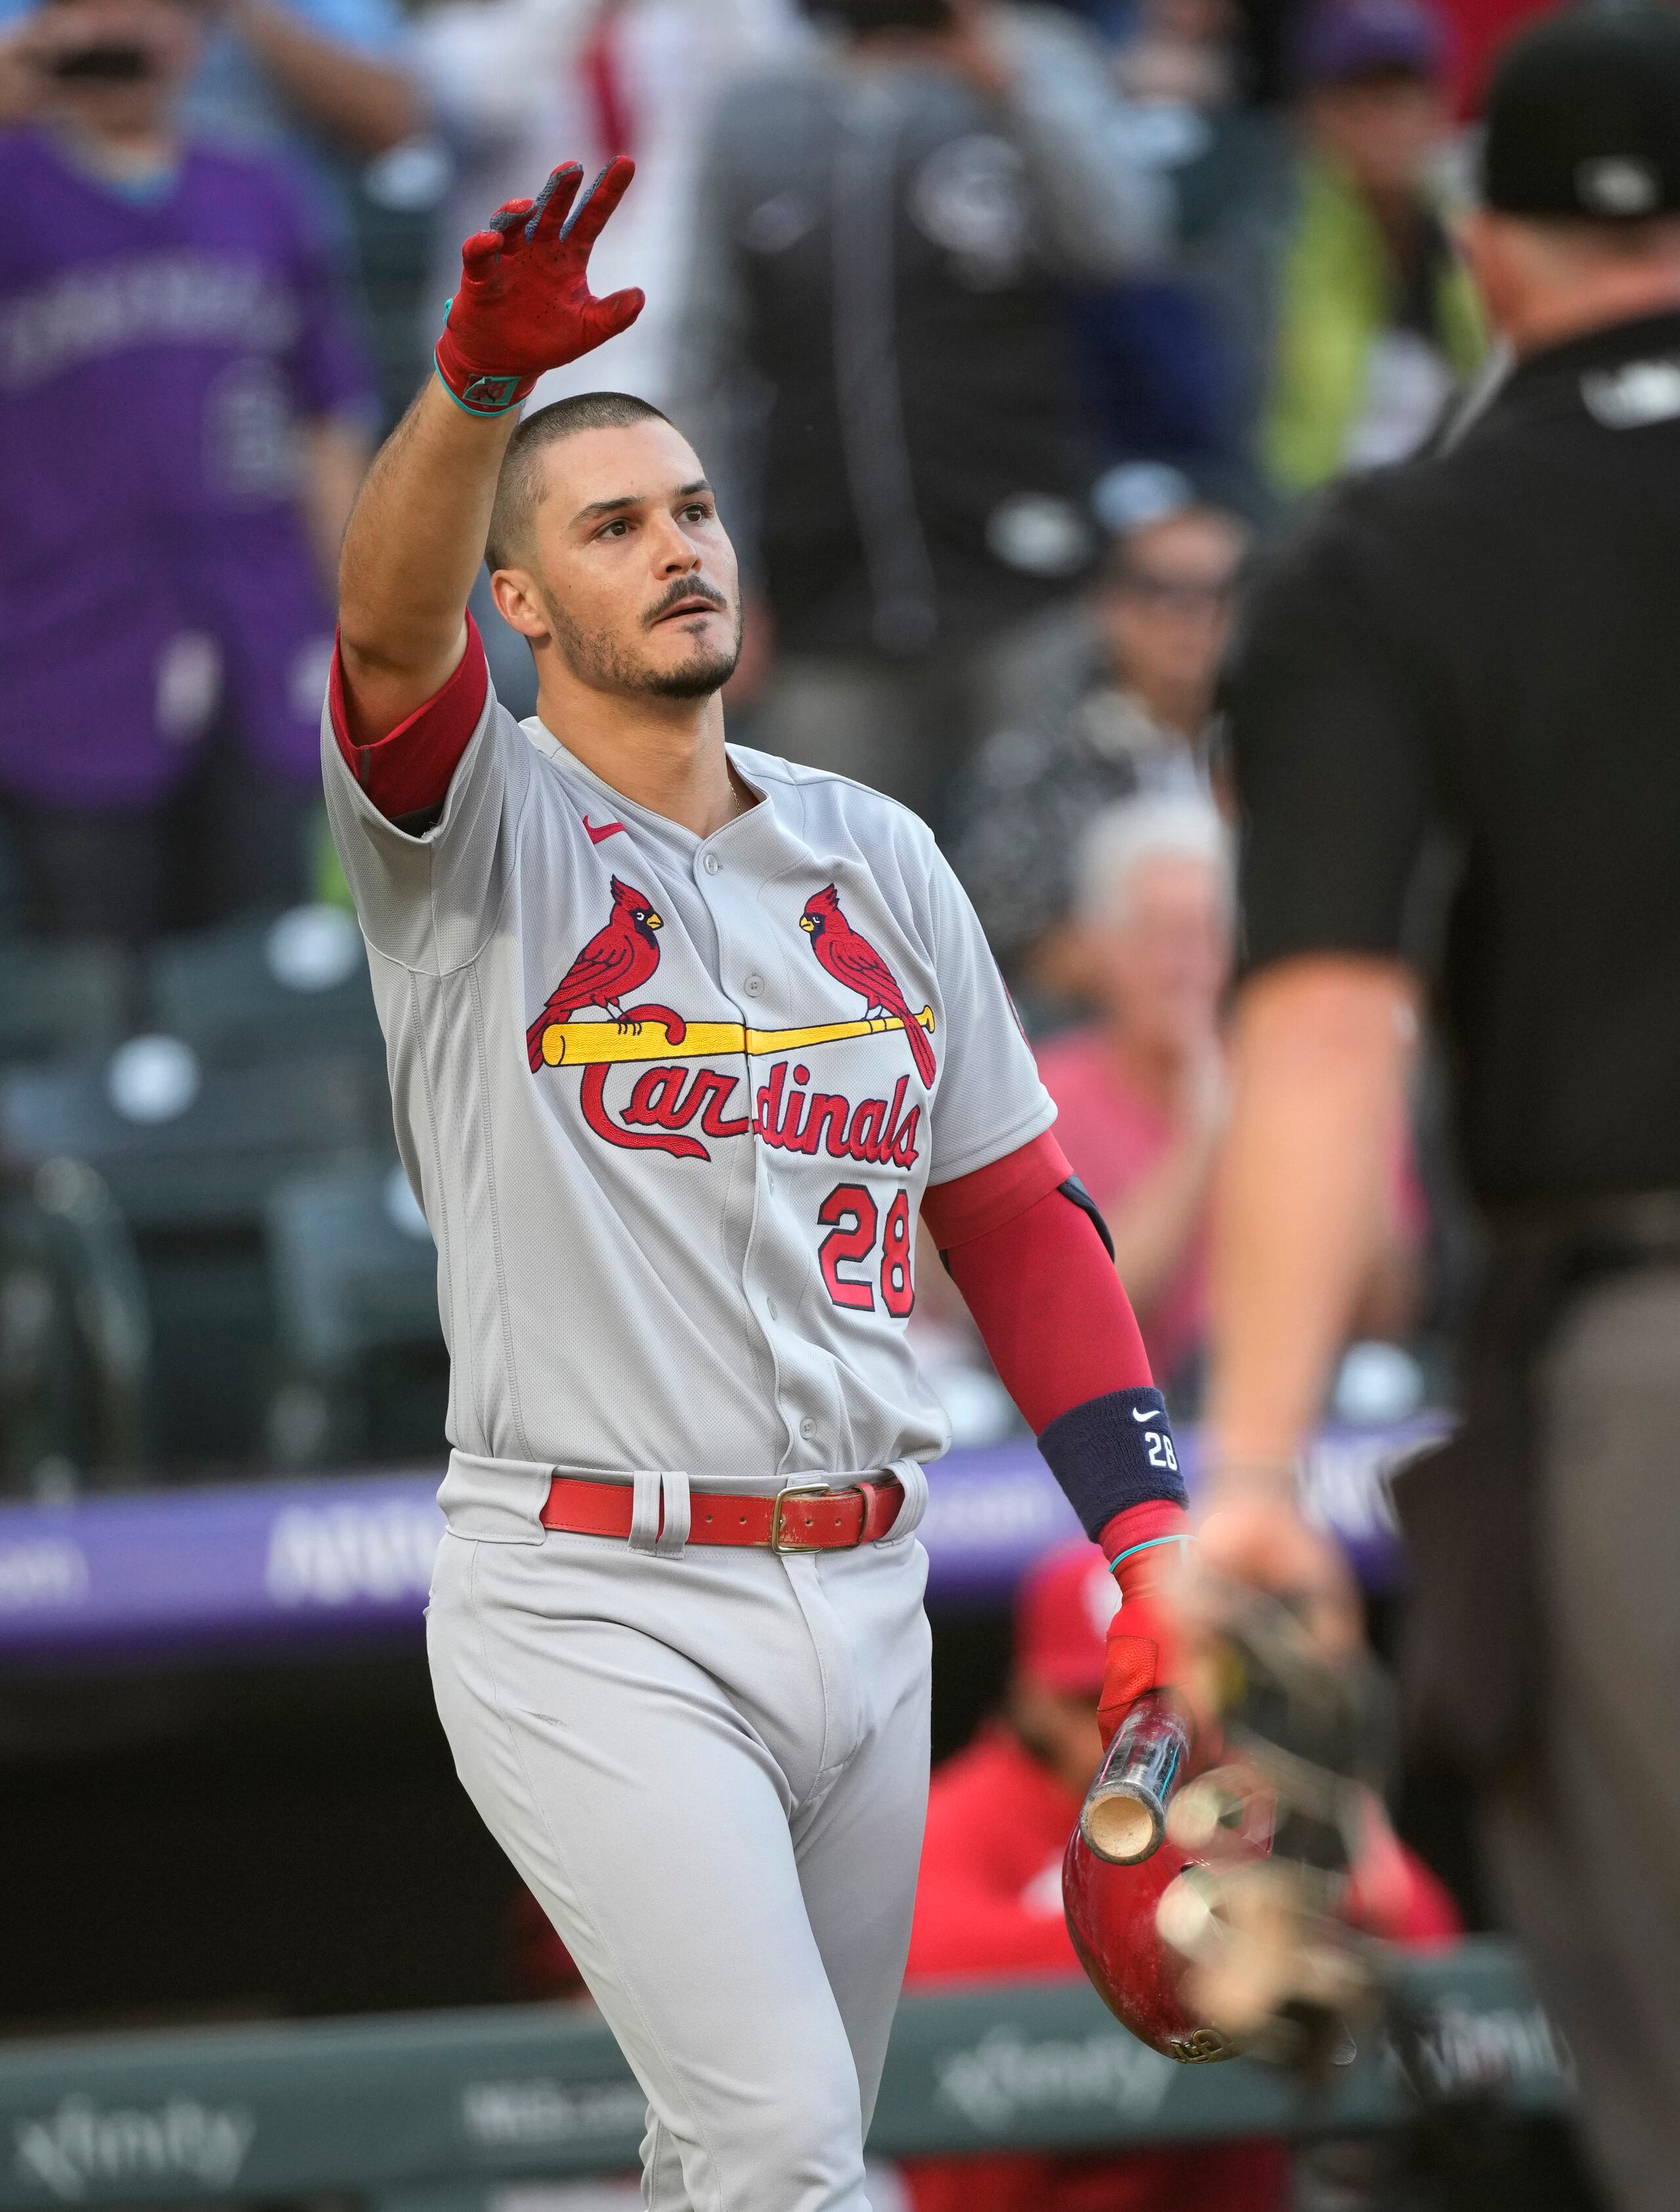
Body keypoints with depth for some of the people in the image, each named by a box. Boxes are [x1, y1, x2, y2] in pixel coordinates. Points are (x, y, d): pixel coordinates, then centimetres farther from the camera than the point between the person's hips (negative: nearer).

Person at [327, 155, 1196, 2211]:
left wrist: (1144, 1515, 3)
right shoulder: (479, 826, -3)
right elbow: (387, 624, -25)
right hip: (592, 1605, -6)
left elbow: (1011, 1207, 15)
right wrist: (479, 382, -45)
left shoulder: (877, 860, 13)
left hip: (864, 1603, 6)